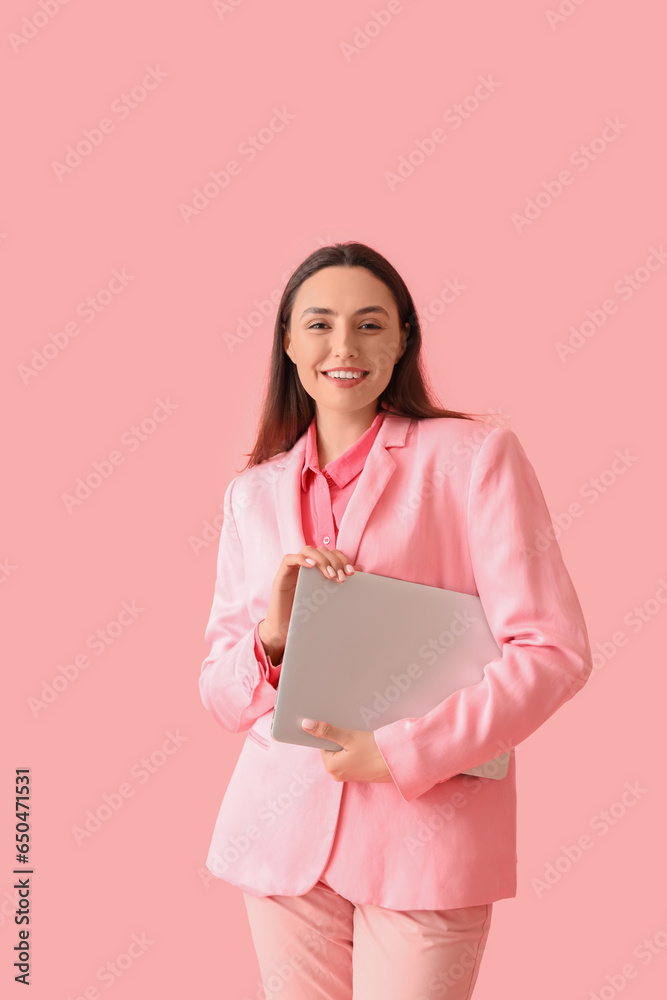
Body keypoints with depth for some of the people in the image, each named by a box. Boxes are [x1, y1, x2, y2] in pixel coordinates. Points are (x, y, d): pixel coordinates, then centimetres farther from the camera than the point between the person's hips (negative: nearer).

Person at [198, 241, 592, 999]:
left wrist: (399, 754, -15)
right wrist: (272, 639, -11)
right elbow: (220, 692, 11)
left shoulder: (473, 454, -2)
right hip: (283, 833, 4)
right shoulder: (253, 492, 11)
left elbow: (553, 651, -9)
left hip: (424, 838, -3)